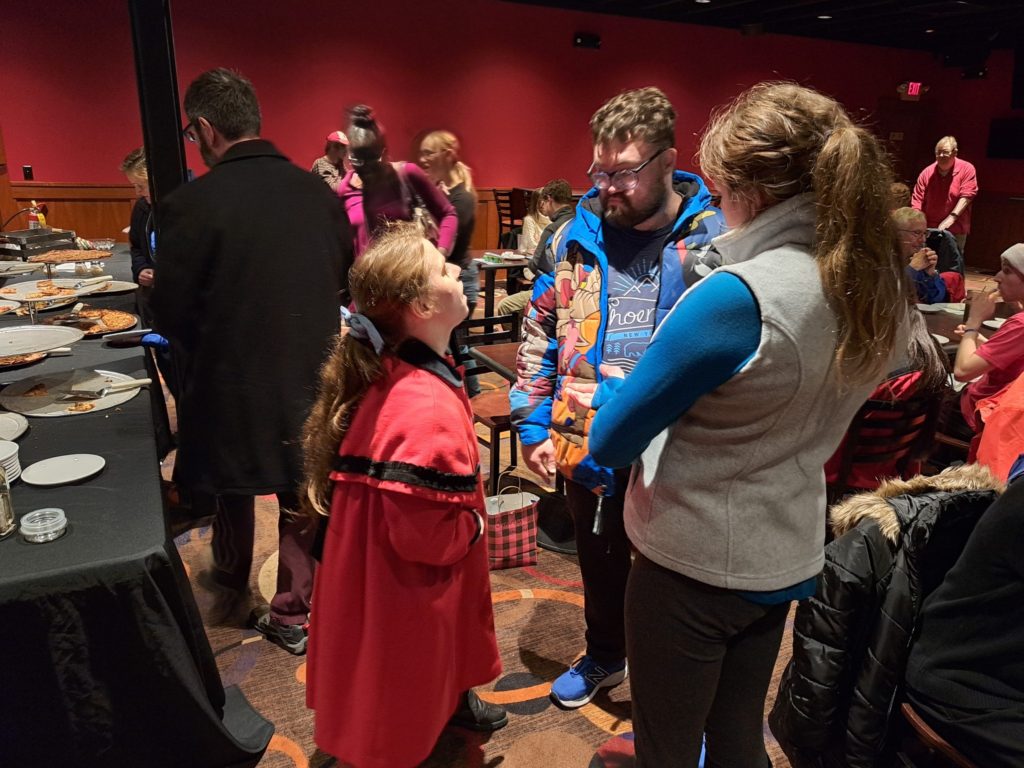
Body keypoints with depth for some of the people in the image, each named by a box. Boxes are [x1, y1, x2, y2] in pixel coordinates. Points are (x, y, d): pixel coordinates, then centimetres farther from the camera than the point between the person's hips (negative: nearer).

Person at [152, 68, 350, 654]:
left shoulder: (192, 204, -17)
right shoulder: (318, 193, -4)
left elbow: (173, 315, -12)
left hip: (233, 381, -2)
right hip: (312, 378, 3)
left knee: (233, 486, 23)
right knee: (302, 497, 16)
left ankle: (231, 585, 46)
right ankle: (293, 614, 27)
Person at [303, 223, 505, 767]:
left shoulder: (391, 374, -5)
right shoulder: (427, 408, -35)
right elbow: (428, 534, -32)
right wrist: (474, 526, -12)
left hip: (388, 576, 9)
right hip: (405, 592, -9)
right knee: (399, 723, 18)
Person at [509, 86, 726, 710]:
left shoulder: (715, 239, -11)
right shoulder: (578, 236, -1)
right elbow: (540, 336, 5)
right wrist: (534, 425, 1)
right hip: (585, 444, 4)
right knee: (599, 563, 25)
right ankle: (604, 656, 52)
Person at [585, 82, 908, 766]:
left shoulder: (737, 298, -28)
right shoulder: (884, 292, -4)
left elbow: (610, 444, -20)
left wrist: (614, 388, 2)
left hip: (692, 563, -7)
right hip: (787, 560, 7)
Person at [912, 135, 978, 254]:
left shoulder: (967, 169, -4)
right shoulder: (926, 173, 0)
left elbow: (966, 196, -11)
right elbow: (917, 201, -2)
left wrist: (951, 218, -22)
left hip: (955, 231, -2)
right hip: (928, 229, 2)